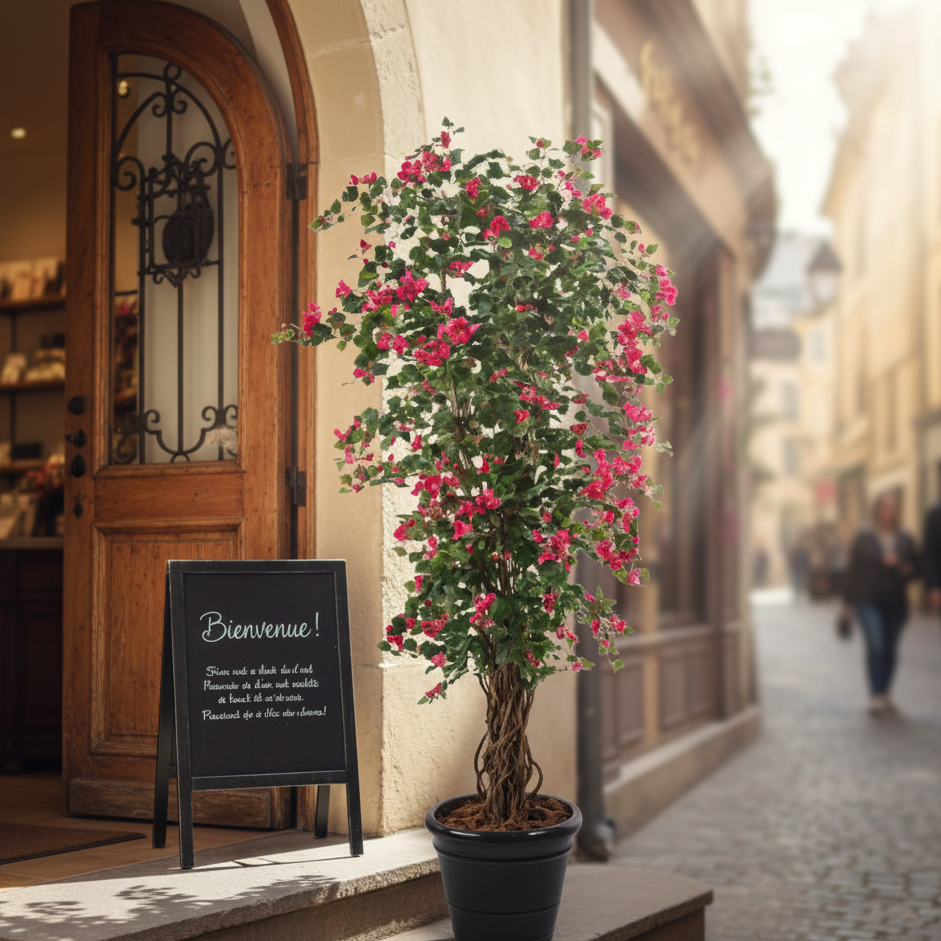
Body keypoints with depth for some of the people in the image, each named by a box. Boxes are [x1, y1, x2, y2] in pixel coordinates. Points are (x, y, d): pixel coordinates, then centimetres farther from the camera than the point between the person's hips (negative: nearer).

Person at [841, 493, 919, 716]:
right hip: (869, 601, -3)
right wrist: (849, 600, -2)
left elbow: (915, 569, 9)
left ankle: (885, 693, 19)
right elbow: (853, 569, 0)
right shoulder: (864, 537, 1)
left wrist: (900, 565, -12)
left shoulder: (905, 540, 8)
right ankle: (876, 695, -17)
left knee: (890, 649, 7)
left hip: (896, 603, 3)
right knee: (875, 645, -17)